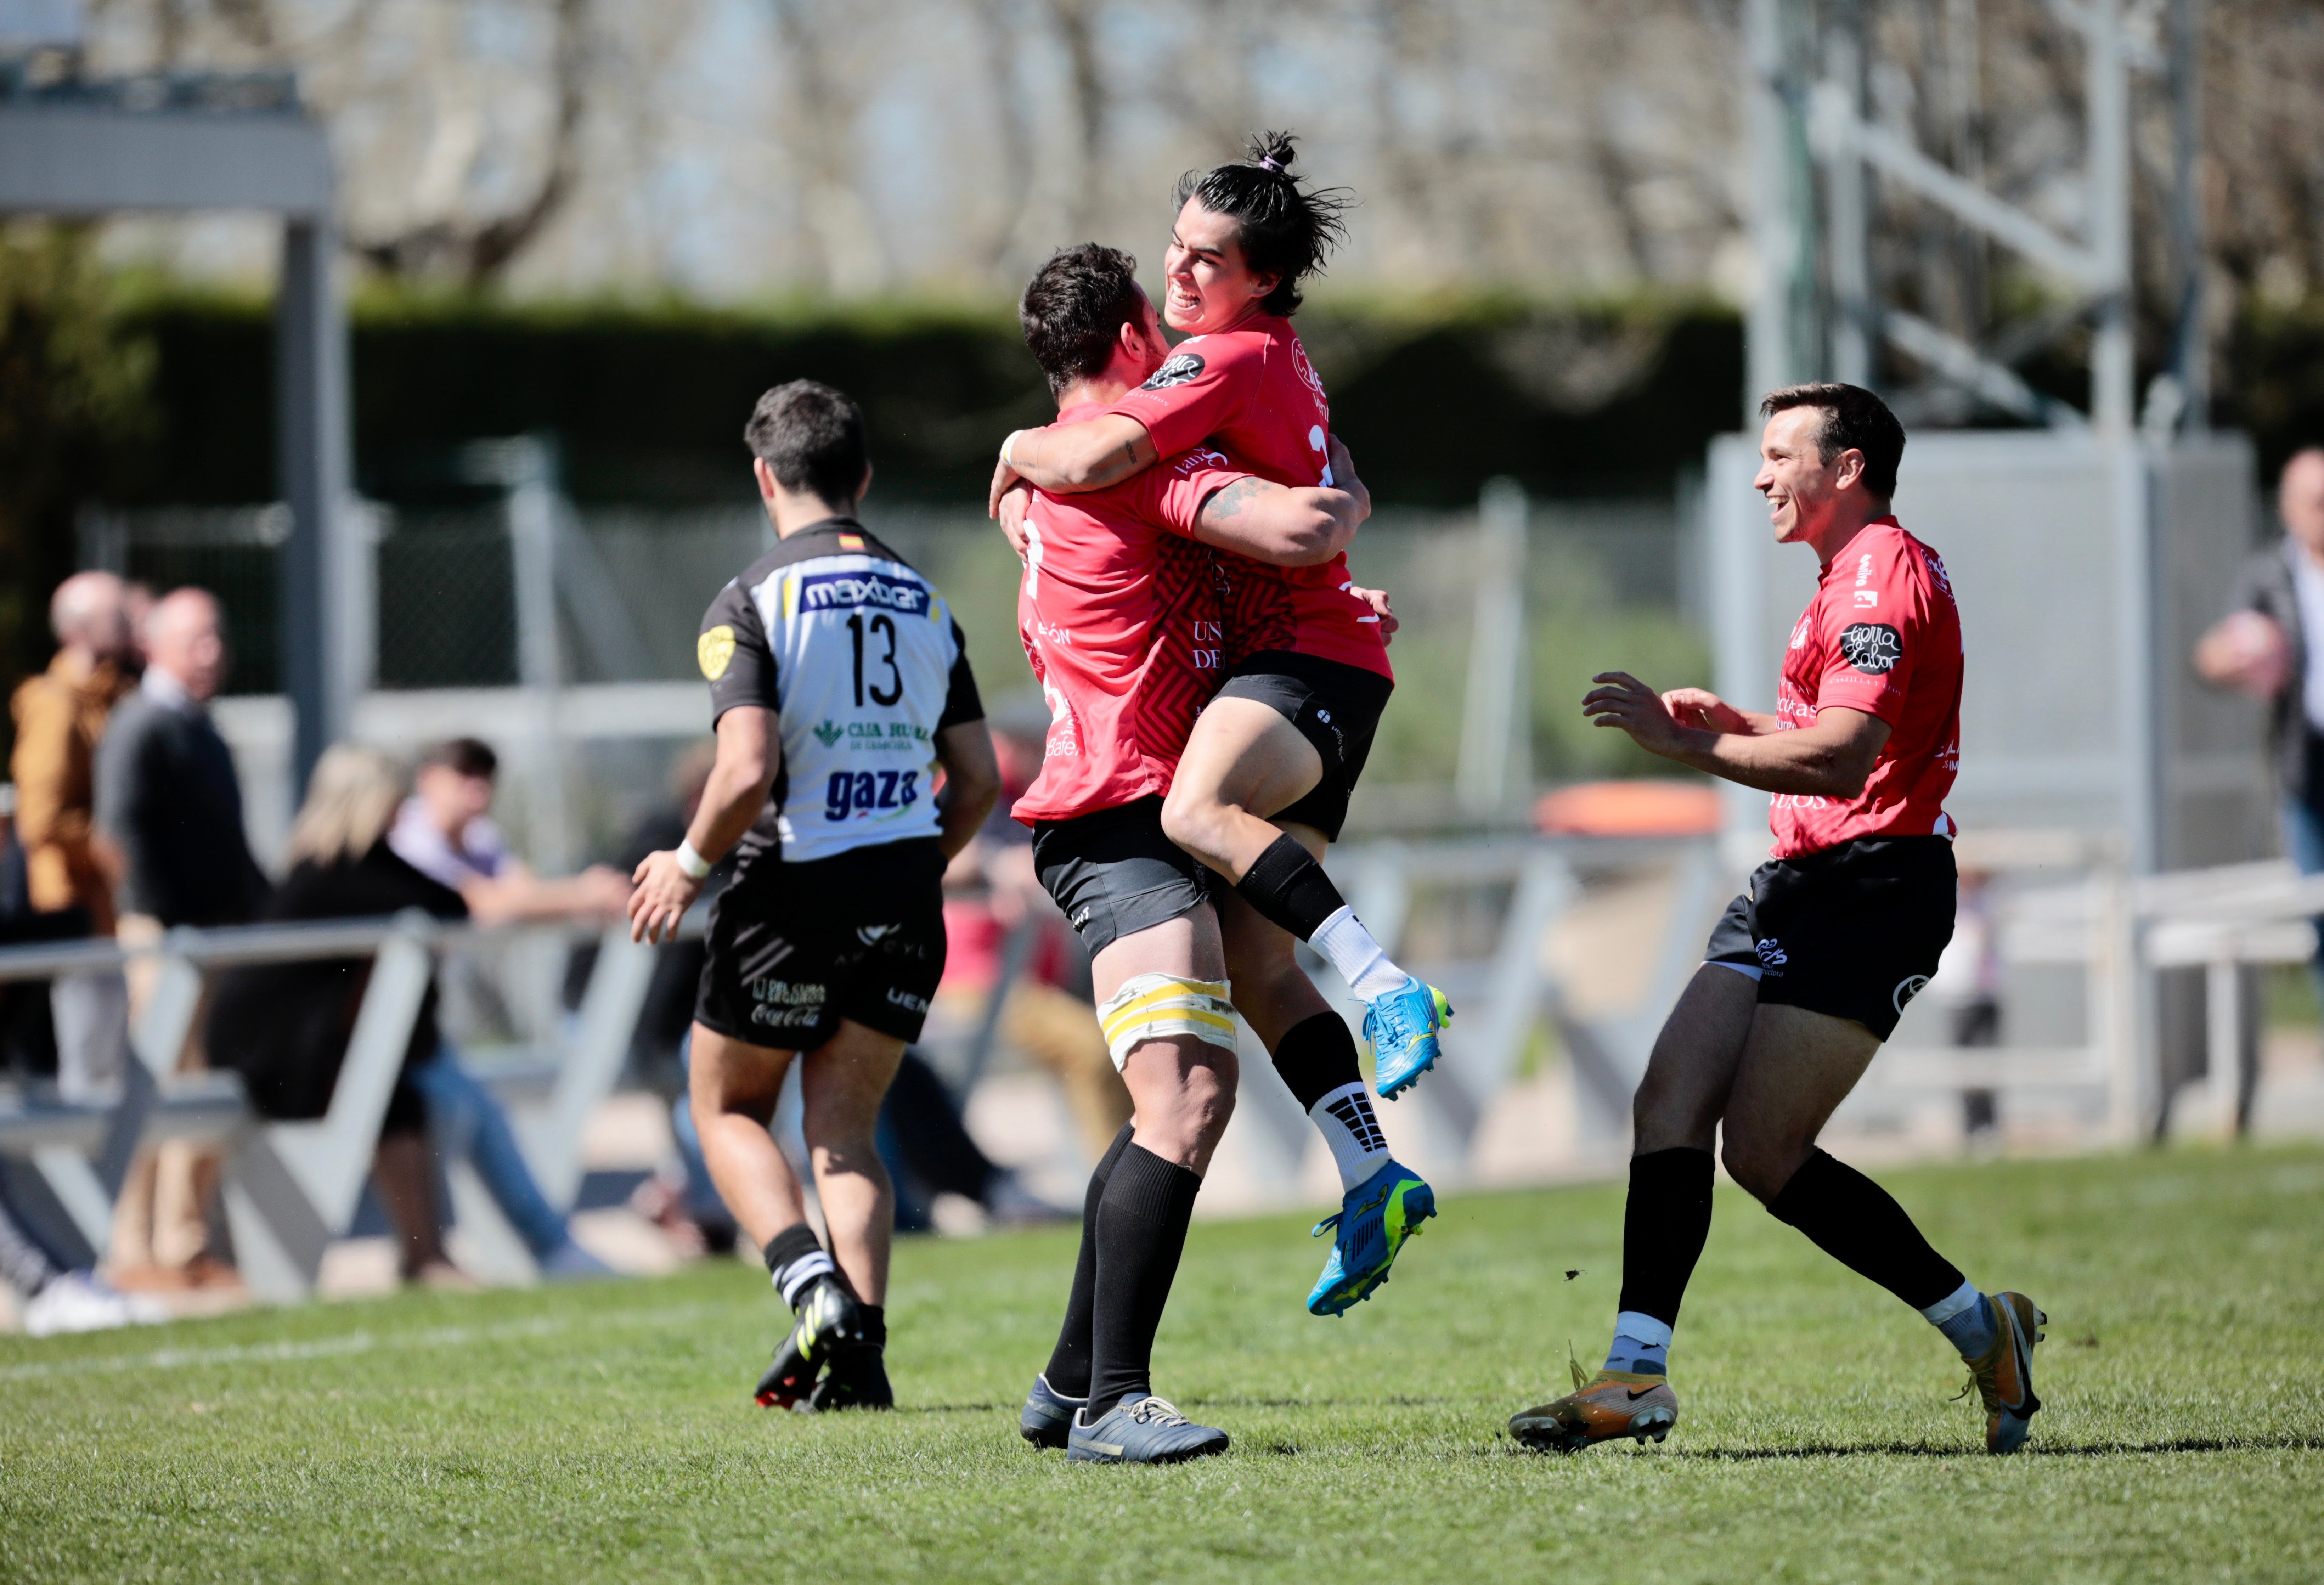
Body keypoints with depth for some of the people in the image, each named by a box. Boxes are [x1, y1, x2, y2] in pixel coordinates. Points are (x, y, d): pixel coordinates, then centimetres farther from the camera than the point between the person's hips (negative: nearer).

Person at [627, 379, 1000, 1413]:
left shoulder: (750, 603, -8)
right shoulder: (926, 604, 9)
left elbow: (748, 773, -19)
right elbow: (978, 780, 8)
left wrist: (688, 865, -2)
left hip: (792, 890, -4)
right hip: (904, 899, 4)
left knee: (728, 1106, 14)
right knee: (845, 1126, 11)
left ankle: (812, 1285, -9)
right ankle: (859, 1349, -5)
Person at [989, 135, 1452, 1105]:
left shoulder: (1232, 360, -11)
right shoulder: (1274, 356, 21)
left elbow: (1094, 459, -24)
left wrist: (1021, 451, -1)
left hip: (1307, 661, -10)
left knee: (1199, 813, -37)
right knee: (1258, 967, -1)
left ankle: (1386, 987, -39)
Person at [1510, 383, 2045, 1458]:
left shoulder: (1884, 575, -12)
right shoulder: (1856, 577, 22)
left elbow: (1844, 759, -24)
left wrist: (1686, 743, -23)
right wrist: (1735, 722, 19)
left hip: (1873, 884, -10)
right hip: (1800, 885, 10)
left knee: (1765, 1152, -11)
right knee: (1670, 1106, -4)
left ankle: (1980, 1329, 1)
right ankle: (1636, 1375, -12)